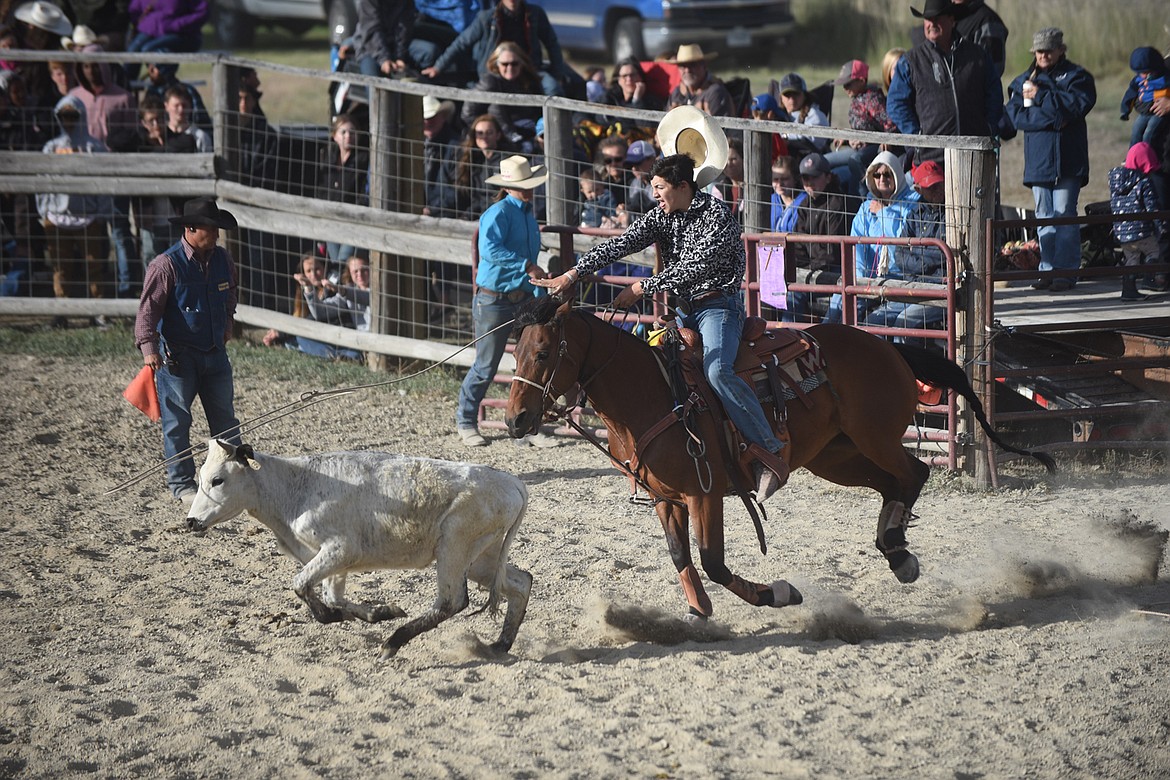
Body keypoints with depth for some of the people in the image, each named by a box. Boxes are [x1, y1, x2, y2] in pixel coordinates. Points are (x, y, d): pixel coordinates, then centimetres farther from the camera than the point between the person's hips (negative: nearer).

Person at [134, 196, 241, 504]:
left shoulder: (223, 259, 3)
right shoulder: (166, 265, -16)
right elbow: (148, 309, -18)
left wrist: (227, 324, 31)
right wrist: (148, 348, -27)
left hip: (215, 352, 5)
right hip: (177, 355, -5)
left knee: (225, 418, 11)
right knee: (177, 421, 2)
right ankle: (181, 483, 11)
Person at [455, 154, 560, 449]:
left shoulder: (528, 216, 13)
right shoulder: (499, 213, -14)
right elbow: (489, 249, -30)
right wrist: (527, 266, -30)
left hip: (523, 299, 7)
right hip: (493, 300, -7)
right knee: (486, 367, 3)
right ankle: (465, 421, 23)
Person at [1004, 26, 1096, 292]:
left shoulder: (1076, 76, 4)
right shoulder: (1023, 81, 14)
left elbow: (1078, 104, -13)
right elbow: (1015, 115, 0)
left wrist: (1040, 96, -11)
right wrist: (1052, 119, -11)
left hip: (1068, 160, -4)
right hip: (1038, 159, 4)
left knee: (1064, 215, -9)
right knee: (1044, 218, 7)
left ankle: (1066, 271, -9)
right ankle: (1048, 269, 11)